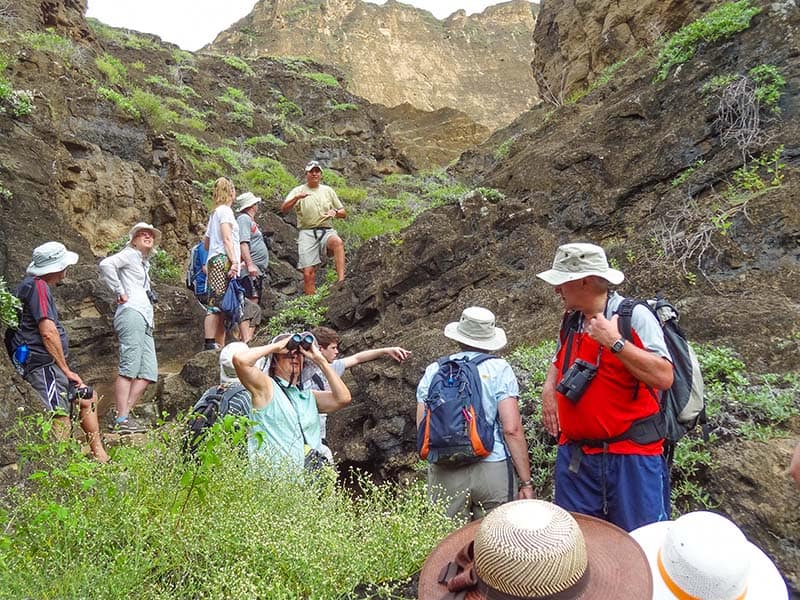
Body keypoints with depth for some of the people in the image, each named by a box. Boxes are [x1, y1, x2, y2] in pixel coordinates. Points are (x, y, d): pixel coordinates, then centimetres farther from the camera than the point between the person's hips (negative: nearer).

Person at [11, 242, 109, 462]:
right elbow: (48, 332, -20)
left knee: (88, 398, 20)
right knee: (61, 425, -17)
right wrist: (66, 370, -13)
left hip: (48, 365, 11)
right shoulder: (38, 286, -13)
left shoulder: (36, 285, 20)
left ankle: (99, 455, 25)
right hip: (43, 365, -11)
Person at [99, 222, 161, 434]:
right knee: (129, 368, -15)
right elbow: (105, 264, -14)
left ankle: (124, 414, 1)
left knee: (148, 373, 1)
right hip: (131, 314, -9)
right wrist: (119, 292, -12)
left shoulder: (145, 264, 30)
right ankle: (121, 420, -16)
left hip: (145, 321, 9)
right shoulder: (129, 254, 6)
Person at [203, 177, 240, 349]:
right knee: (216, 303, -14)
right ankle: (210, 343, -19)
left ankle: (219, 346, 2)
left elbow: (206, 243, 28)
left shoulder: (214, 213, 26)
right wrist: (234, 261, -19)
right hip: (222, 261, -9)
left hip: (214, 261, 9)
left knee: (220, 305, 4)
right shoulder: (225, 210, -1)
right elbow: (227, 238, -12)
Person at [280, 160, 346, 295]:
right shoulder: (298, 191, 9)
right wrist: (296, 198, -25)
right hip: (307, 232, -1)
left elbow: (343, 213, 18)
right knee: (308, 272, -9)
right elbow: (283, 209, -7)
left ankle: (341, 281, -40)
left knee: (338, 242, -35)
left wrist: (335, 212, -6)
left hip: (326, 231, 1)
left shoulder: (328, 190, 16)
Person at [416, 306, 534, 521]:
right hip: (492, 469, -2)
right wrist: (526, 482, -3)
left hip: (443, 474, 2)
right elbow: (512, 429, -8)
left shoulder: (433, 371, 7)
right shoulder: (499, 369, 0)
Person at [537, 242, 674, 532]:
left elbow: (664, 377, -19)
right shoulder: (571, 322, 11)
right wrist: (548, 388, 11)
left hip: (631, 456, -6)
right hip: (575, 456, 6)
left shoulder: (634, 316, -10)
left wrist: (615, 342, -21)